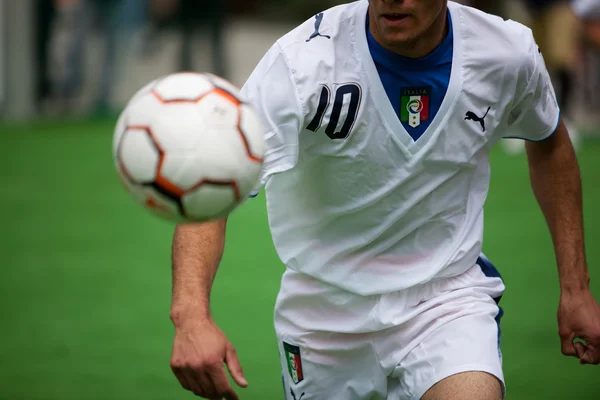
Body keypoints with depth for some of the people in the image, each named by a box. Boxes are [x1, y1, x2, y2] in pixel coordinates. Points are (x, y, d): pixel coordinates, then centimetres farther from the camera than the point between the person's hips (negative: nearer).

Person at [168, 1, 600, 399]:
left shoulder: (508, 53, -12)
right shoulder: (303, 60, -24)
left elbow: (549, 143, 11)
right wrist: (191, 315, -52)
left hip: (447, 296, 0)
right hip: (324, 312, 0)